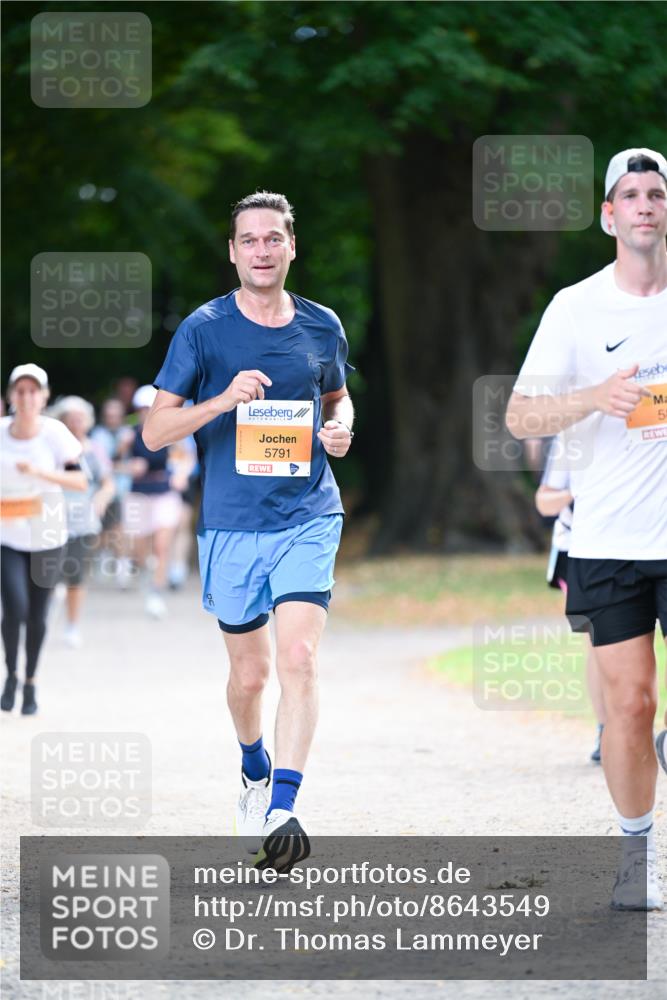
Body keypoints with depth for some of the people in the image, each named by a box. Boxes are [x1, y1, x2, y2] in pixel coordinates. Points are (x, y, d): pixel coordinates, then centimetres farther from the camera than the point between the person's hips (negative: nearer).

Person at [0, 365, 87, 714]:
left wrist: (41, 473, -29)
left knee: (37, 616, 6)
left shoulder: (55, 433, -11)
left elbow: (80, 480, -17)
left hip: (47, 537, 0)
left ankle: (30, 682, 28)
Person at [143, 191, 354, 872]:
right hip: (230, 526, 0)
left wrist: (339, 428, 2)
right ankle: (254, 770, 40)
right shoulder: (203, 329, -1)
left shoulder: (321, 326, 7)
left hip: (309, 517, 0)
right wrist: (224, 400, -18)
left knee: (298, 659, -17)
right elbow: (155, 431, -2)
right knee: (249, 671, 10)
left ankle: (281, 810, -21)